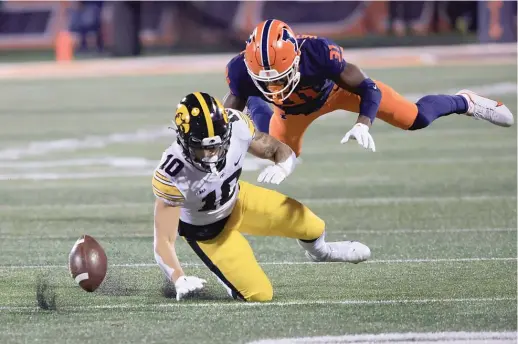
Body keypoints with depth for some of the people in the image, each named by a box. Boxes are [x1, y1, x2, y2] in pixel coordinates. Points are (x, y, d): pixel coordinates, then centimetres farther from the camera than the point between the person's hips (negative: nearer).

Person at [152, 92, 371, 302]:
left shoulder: (236, 126, -30)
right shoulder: (171, 175, -39)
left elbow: (282, 151, -11)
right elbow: (163, 241, -36)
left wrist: (282, 167, -36)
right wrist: (179, 280, -55)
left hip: (236, 198, 4)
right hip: (207, 230, -4)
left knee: (311, 227, 2)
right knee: (260, 294, -11)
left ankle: (319, 251, 41)